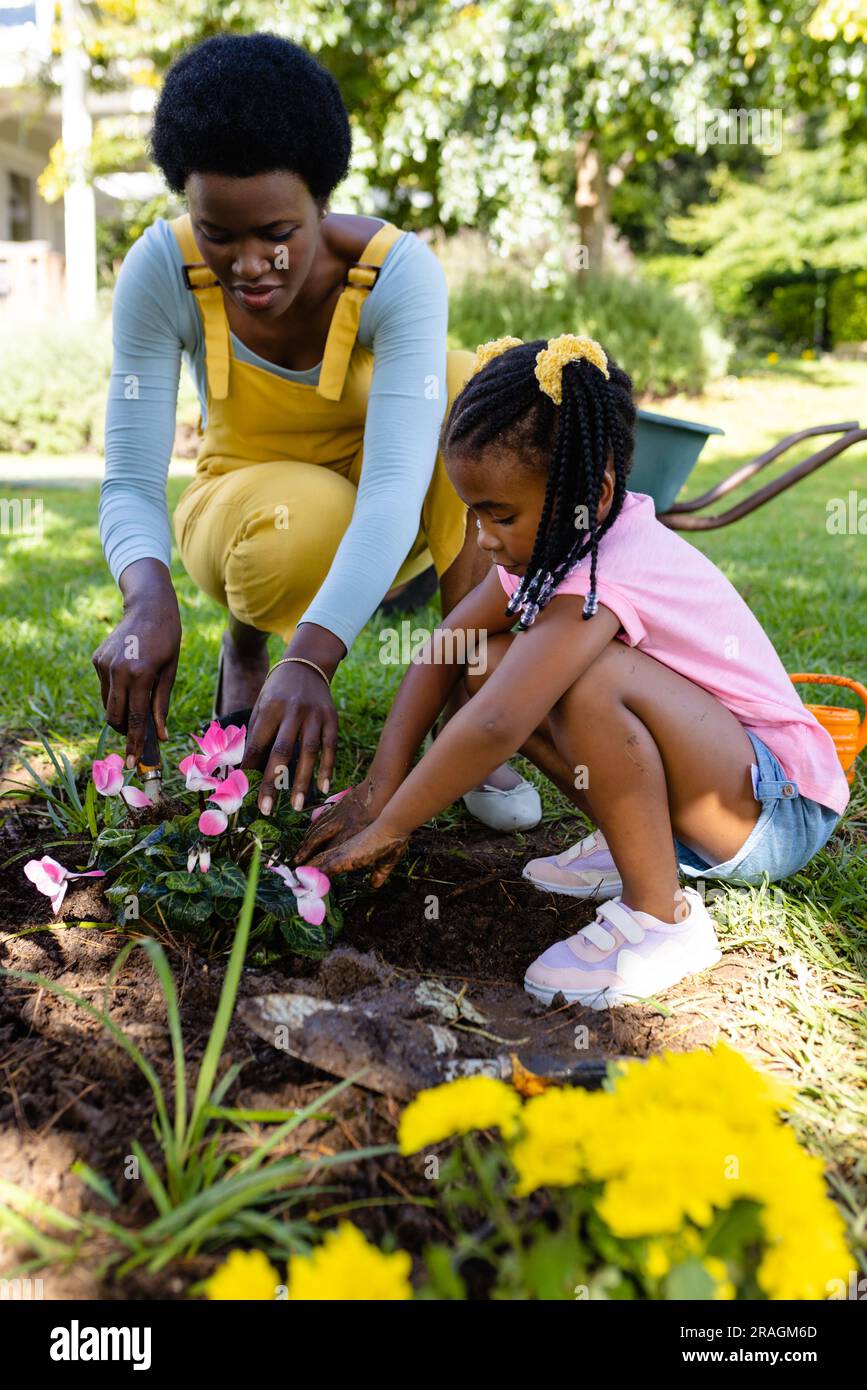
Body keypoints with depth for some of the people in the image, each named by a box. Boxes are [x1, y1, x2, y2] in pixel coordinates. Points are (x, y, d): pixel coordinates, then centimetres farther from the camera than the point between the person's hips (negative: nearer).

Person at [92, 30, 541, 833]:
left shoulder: (400, 271, -26)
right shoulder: (160, 271, -21)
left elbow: (395, 486, -38)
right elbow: (131, 481, -23)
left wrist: (311, 658, -53)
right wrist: (147, 599, -46)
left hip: (383, 527, 1)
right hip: (248, 497, 0)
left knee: (463, 383, -31)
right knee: (302, 527, -38)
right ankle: (244, 644, 1)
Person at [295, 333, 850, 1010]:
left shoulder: (606, 578, -30)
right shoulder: (548, 543, -2)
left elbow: (494, 726, -37)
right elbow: (444, 649, 0)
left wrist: (385, 829, -25)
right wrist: (381, 785, -8)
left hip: (779, 809, -9)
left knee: (590, 679, -36)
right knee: (491, 659, -3)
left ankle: (661, 916, -18)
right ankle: (639, 843, 5)